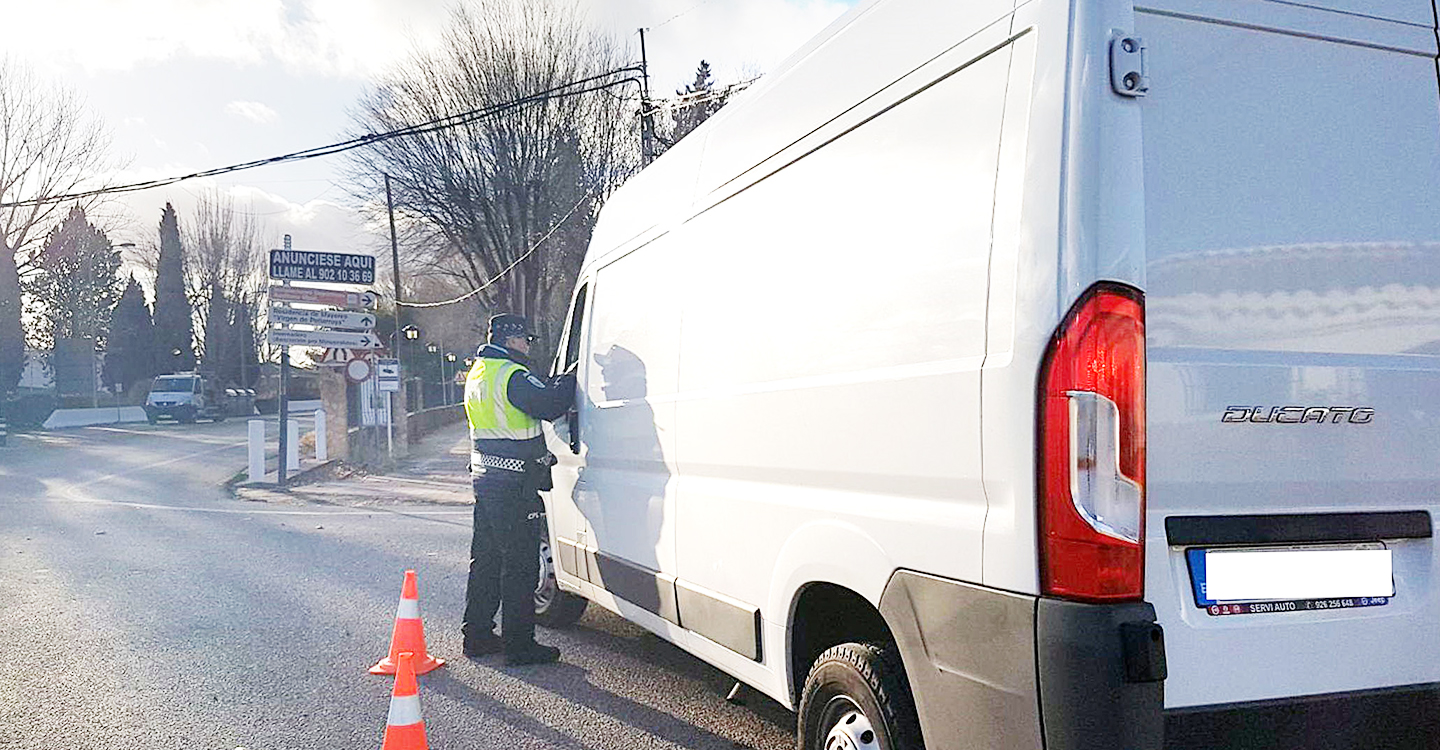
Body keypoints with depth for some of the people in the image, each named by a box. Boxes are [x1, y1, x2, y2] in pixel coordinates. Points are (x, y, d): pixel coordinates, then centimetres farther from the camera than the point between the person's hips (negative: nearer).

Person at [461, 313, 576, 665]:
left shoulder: (478, 373, 17)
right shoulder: (511, 375, -15)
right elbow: (549, 405, -23)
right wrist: (572, 378, -9)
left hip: (484, 476, 10)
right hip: (513, 483, -10)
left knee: (486, 559, 16)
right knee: (520, 564, -3)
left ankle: (477, 635, 24)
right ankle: (519, 645, 2)